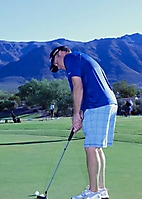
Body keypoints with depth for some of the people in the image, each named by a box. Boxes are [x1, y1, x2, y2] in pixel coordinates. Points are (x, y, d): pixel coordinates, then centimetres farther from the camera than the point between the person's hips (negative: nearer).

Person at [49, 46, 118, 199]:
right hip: (110, 104, 10)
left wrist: (76, 114, -6)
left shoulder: (70, 58, 1)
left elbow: (78, 86, -11)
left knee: (91, 148, -6)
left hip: (97, 106, -10)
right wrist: (82, 117, 17)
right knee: (96, 148, 12)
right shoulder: (84, 59, 30)